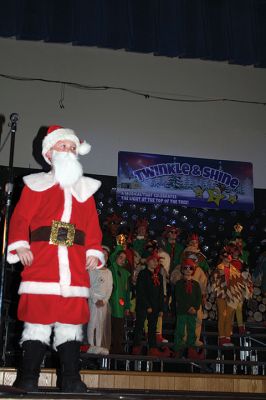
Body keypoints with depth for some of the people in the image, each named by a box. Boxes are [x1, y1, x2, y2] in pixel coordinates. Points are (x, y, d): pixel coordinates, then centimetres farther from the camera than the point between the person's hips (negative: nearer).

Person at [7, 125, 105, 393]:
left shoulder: (85, 188, 20)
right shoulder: (36, 184, 12)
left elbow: (93, 225, 14)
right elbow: (20, 217, 5)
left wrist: (94, 252, 1)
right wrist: (20, 246, -8)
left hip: (75, 264, 3)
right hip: (41, 260, -3)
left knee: (72, 319, 2)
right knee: (37, 317, -3)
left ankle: (70, 379, 8)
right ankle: (28, 378, 5)